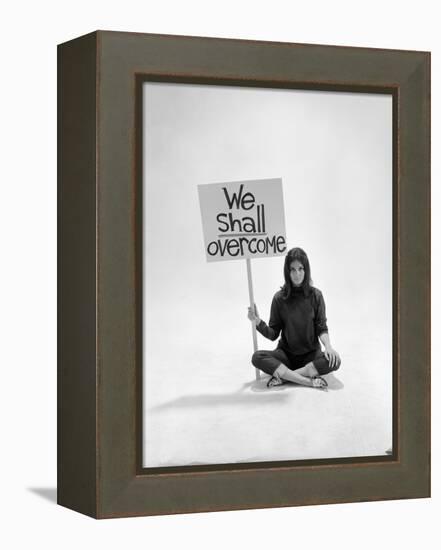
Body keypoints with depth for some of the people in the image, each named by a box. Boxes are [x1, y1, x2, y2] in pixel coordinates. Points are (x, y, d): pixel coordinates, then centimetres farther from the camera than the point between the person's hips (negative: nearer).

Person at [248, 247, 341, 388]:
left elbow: (322, 328, -2)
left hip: (311, 354, 0)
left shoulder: (315, 296, -3)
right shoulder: (279, 298, -2)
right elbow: (273, 334, 0)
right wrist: (258, 322, -18)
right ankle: (308, 381, -34)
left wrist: (328, 346, -21)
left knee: (334, 361, -31)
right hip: (286, 353, 0)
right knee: (257, 357, -28)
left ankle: (283, 376, -26)